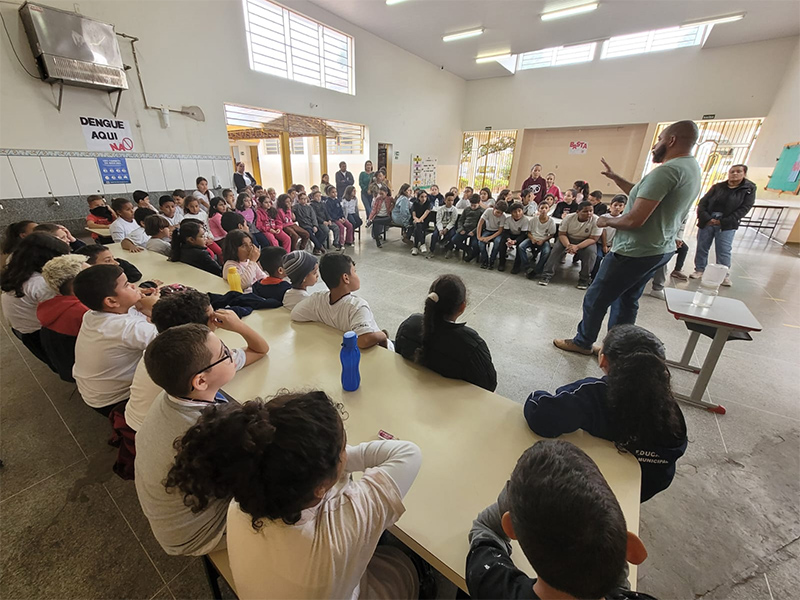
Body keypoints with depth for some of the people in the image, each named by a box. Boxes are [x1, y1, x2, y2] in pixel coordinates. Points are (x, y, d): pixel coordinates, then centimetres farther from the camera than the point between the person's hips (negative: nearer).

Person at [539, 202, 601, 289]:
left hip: (586, 241, -1)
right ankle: (547, 275, -22)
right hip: (568, 239, 1)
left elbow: (593, 239, -21)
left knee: (591, 252, -29)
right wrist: (568, 245, -34)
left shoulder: (596, 221, -20)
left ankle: (584, 280, -15)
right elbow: (562, 234, -14)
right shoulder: (569, 217, -16)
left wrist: (577, 247, -36)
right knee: (557, 249, -24)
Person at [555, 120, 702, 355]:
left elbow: (635, 220, -26)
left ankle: (582, 342, 20)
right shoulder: (692, 169, 12)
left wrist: (607, 221, -8)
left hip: (634, 252, -10)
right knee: (626, 301, 17)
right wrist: (616, 179, 20)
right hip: (660, 250, 10)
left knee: (595, 299, 4)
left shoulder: (667, 170, -21)